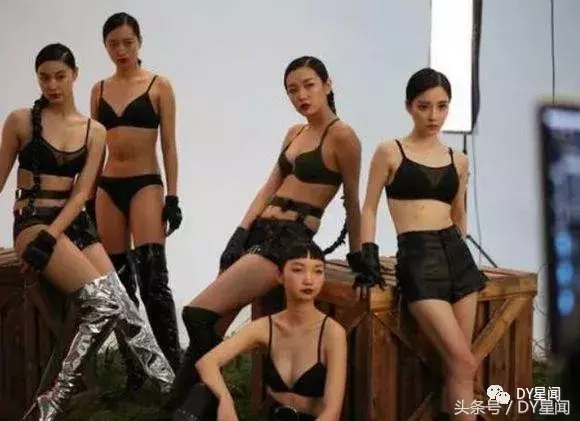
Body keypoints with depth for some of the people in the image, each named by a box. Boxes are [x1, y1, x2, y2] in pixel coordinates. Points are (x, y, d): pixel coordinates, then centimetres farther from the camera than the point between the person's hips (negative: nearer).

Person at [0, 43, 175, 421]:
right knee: (104, 302, -22)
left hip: (75, 222, 4)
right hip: (33, 221, -4)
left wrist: (51, 237, -13)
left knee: (117, 302, -15)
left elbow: (81, 192, 1)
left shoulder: (94, 131, 9)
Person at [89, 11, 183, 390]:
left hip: (145, 184, -4)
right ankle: (134, 371, 14)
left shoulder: (159, 86, 1)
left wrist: (173, 197, -7)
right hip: (108, 187, 4)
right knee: (118, 282, 6)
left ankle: (172, 369, -10)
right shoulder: (100, 89, 11)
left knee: (153, 278, -15)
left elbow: (169, 146, -1)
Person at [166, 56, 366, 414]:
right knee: (213, 327, 1)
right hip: (259, 231, 8)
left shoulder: (341, 135, -7)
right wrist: (240, 234, 1)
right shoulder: (294, 133, 17)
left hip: (289, 239, -8)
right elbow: (270, 188, 12)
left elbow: (352, 201, -2)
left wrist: (357, 255, 4)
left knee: (199, 314, -17)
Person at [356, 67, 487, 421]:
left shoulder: (458, 160, 11)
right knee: (464, 363, -11)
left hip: (457, 254, 5)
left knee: (457, 364, 5)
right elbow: (370, 208, 5)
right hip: (417, 259, -5)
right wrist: (369, 256, -2)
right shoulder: (390, 152, 1)